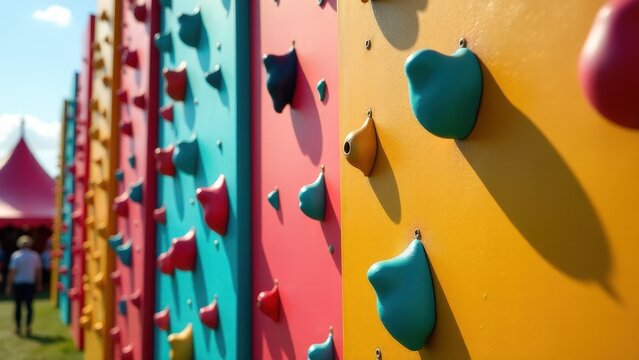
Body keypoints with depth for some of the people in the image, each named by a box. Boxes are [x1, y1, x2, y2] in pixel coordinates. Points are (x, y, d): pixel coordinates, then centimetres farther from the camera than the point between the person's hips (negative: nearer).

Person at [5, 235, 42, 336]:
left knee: (18, 306, 10)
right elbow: (39, 271, 1)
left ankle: (18, 328, 15)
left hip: (18, 283, 0)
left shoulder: (15, 255, -7)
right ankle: (28, 327, -2)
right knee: (29, 305, 5)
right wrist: (39, 283, 12)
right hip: (30, 283, 1)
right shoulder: (35, 255, -2)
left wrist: (8, 286, -6)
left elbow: (12, 272, -10)